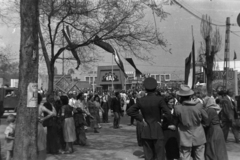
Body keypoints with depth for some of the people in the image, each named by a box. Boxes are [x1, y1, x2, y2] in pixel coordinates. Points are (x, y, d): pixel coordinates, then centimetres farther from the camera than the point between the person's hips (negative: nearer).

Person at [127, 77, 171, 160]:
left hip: (146, 131, 4)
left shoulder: (141, 100, -1)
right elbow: (167, 114, -19)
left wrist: (142, 119, 2)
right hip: (157, 131, -4)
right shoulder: (159, 99, -12)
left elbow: (129, 111, 2)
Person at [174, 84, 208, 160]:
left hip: (185, 139, -2)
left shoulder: (178, 108, -16)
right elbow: (206, 120, 2)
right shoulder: (199, 106, -11)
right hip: (199, 138, 2)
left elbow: (175, 122, -2)